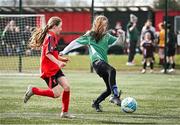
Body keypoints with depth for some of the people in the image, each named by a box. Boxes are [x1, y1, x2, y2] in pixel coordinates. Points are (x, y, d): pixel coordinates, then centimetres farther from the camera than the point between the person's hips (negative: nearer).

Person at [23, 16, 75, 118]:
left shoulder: (52, 36, 14)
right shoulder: (50, 37, -17)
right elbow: (48, 53, -27)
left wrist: (60, 58, 21)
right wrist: (58, 62, -35)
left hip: (55, 68, 9)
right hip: (49, 70, -9)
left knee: (67, 87, -2)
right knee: (56, 94, -8)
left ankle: (65, 112, 6)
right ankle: (33, 90, 6)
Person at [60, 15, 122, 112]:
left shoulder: (106, 36, 17)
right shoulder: (90, 36, 5)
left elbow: (117, 42, 15)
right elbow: (75, 42, 8)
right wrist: (64, 51, 7)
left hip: (104, 62, 7)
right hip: (97, 61, -7)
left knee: (110, 89, 2)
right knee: (112, 71, -37)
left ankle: (96, 103, 22)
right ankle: (115, 96, -46)